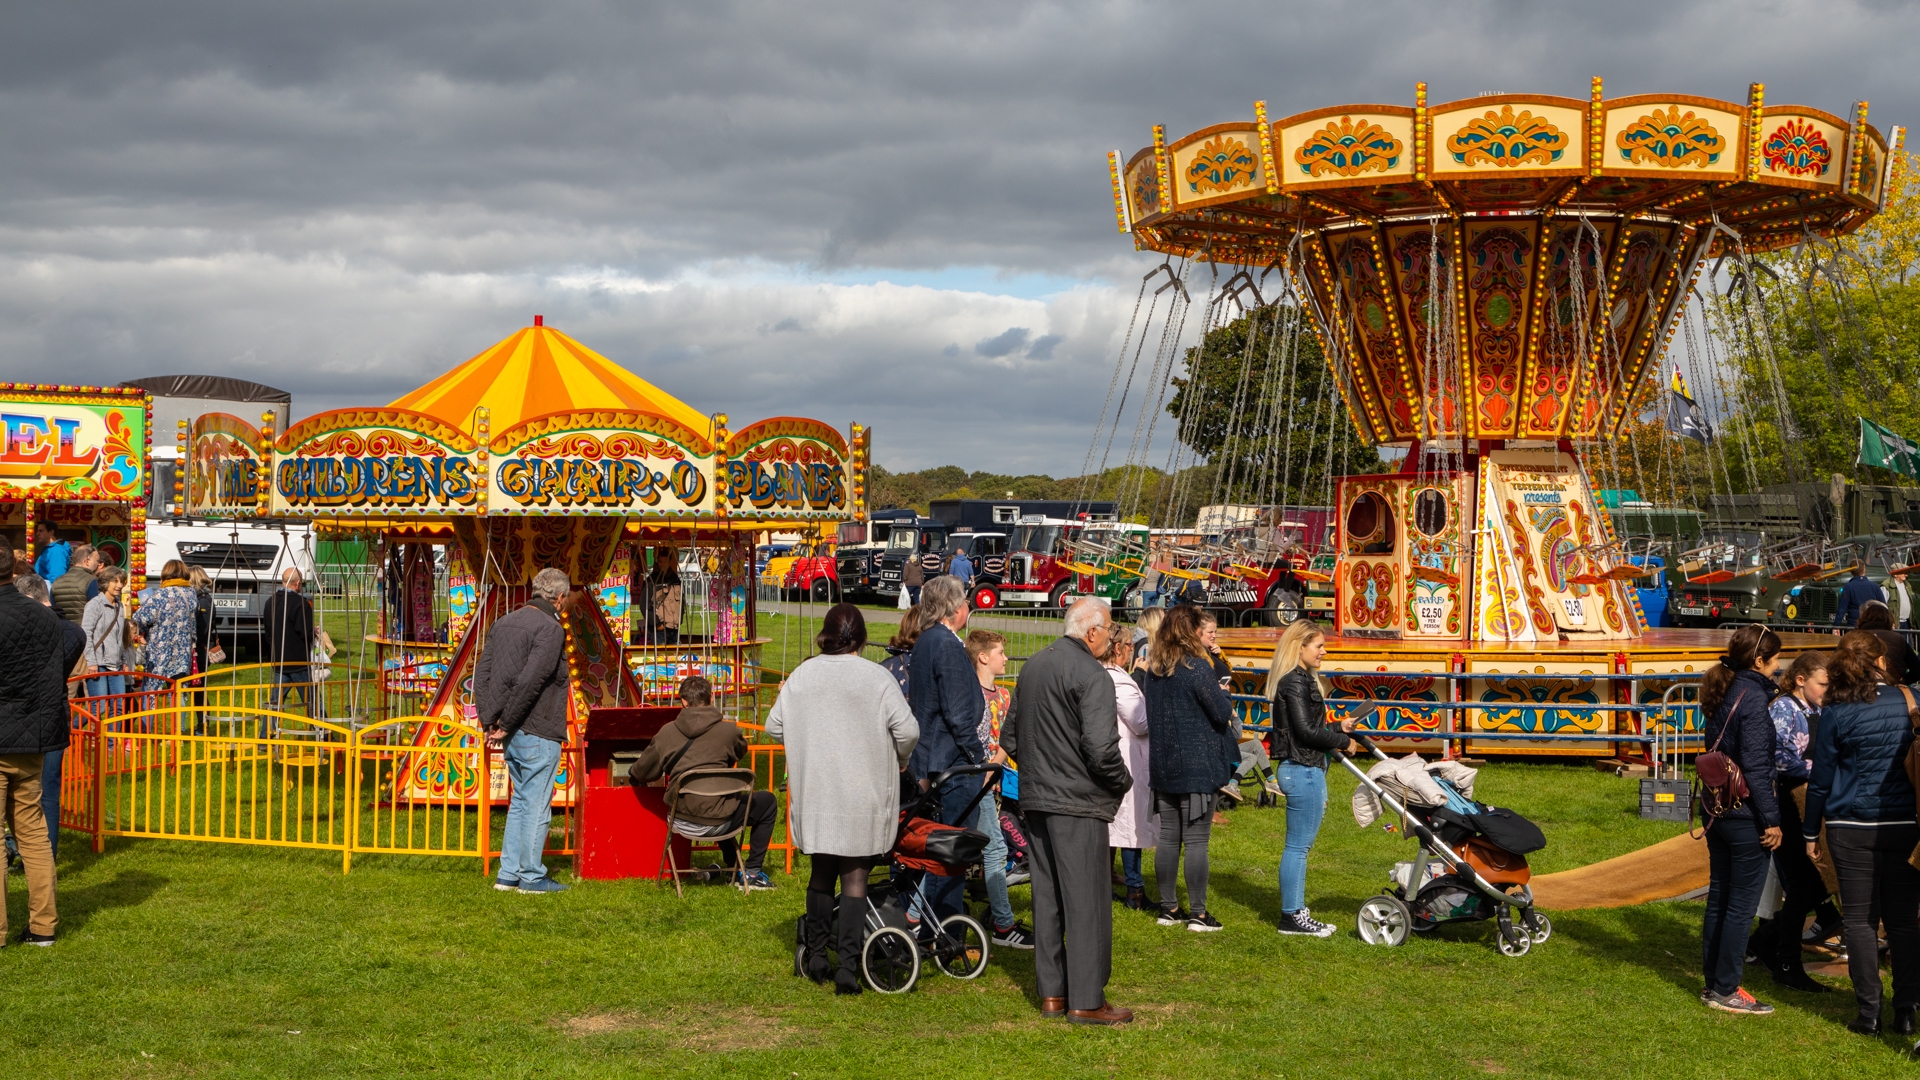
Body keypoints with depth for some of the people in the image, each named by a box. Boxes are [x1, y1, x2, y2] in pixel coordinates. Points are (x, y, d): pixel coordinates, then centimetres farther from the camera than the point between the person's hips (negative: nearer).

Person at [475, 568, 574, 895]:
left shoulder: (504, 623, 11)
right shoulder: (551, 629, -14)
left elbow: (481, 675, 9)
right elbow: (530, 682, -22)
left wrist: (490, 721, 6)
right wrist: (506, 725, -14)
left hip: (512, 734, 8)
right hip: (538, 733, -8)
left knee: (520, 800, 17)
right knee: (537, 805, 1)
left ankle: (509, 874, 18)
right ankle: (532, 877, 6)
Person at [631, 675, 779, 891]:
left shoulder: (667, 732, 0)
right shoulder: (728, 730, -8)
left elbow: (642, 773, 10)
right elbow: (740, 752, 16)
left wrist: (632, 773, 34)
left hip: (680, 822, 5)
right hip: (714, 822, -5)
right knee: (768, 802, 21)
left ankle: (731, 870, 42)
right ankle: (752, 873, 20)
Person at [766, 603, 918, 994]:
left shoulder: (801, 675, 1)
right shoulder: (877, 678, -9)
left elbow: (774, 726, 6)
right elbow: (907, 730, -13)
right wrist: (899, 760, 7)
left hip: (813, 790, 3)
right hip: (862, 793, -3)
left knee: (821, 870, 18)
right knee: (854, 876, 1)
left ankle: (816, 955, 24)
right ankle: (848, 966, -3)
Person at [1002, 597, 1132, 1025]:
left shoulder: (1032, 666, 11)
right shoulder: (1092, 676, -15)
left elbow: (1009, 737, 17)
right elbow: (1100, 747, -22)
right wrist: (1122, 782, -6)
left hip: (1035, 798, 8)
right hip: (1077, 802, -8)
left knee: (1047, 896, 13)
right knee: (1087, 901, -2)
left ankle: (1051, 992, 18)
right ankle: (1086, 1000, 1)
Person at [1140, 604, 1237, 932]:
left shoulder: (1152, 670, 7)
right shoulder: (1197, 668, -15)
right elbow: (1223, 713, -13)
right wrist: (1222, 695, 6)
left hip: (1163, 766, 7)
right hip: (1198, 766, -6)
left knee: (1168, 837, 11)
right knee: (1196, 840, -2)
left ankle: (1169, 908, 17)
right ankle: (1197, 913, 1)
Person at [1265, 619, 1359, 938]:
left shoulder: (1301, 680, 16)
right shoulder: (1294, 682, -15)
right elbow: (1306, 731, -19)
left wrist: (1338, 727, 13)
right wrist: (1342, 741, -8)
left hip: (1307, 770, 11)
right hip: (1302, 771, -11)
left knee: (1301, 844, 14)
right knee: (1298, 845, -4)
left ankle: (1296, 911, 21)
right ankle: (1292, 916, 2)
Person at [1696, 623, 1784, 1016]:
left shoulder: (1723, 693, 9)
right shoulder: (1753, 697, -17)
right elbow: (1755, 765, -19)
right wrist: (1771, 819, -16)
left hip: (1718, 809, 9)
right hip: (1746, 816, -9)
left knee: (1719, 897, 15)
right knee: (1742, 903, 0)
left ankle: (1714, 981, 23)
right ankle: (1726, 990, 5)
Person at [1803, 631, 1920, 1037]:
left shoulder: (1835, 712, -6)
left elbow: (1821, 778, -2)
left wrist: (1810, 832, 7)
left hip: (1852, 829, -2)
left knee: (1859, 920, 4)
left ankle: (1869, 1013, 4)